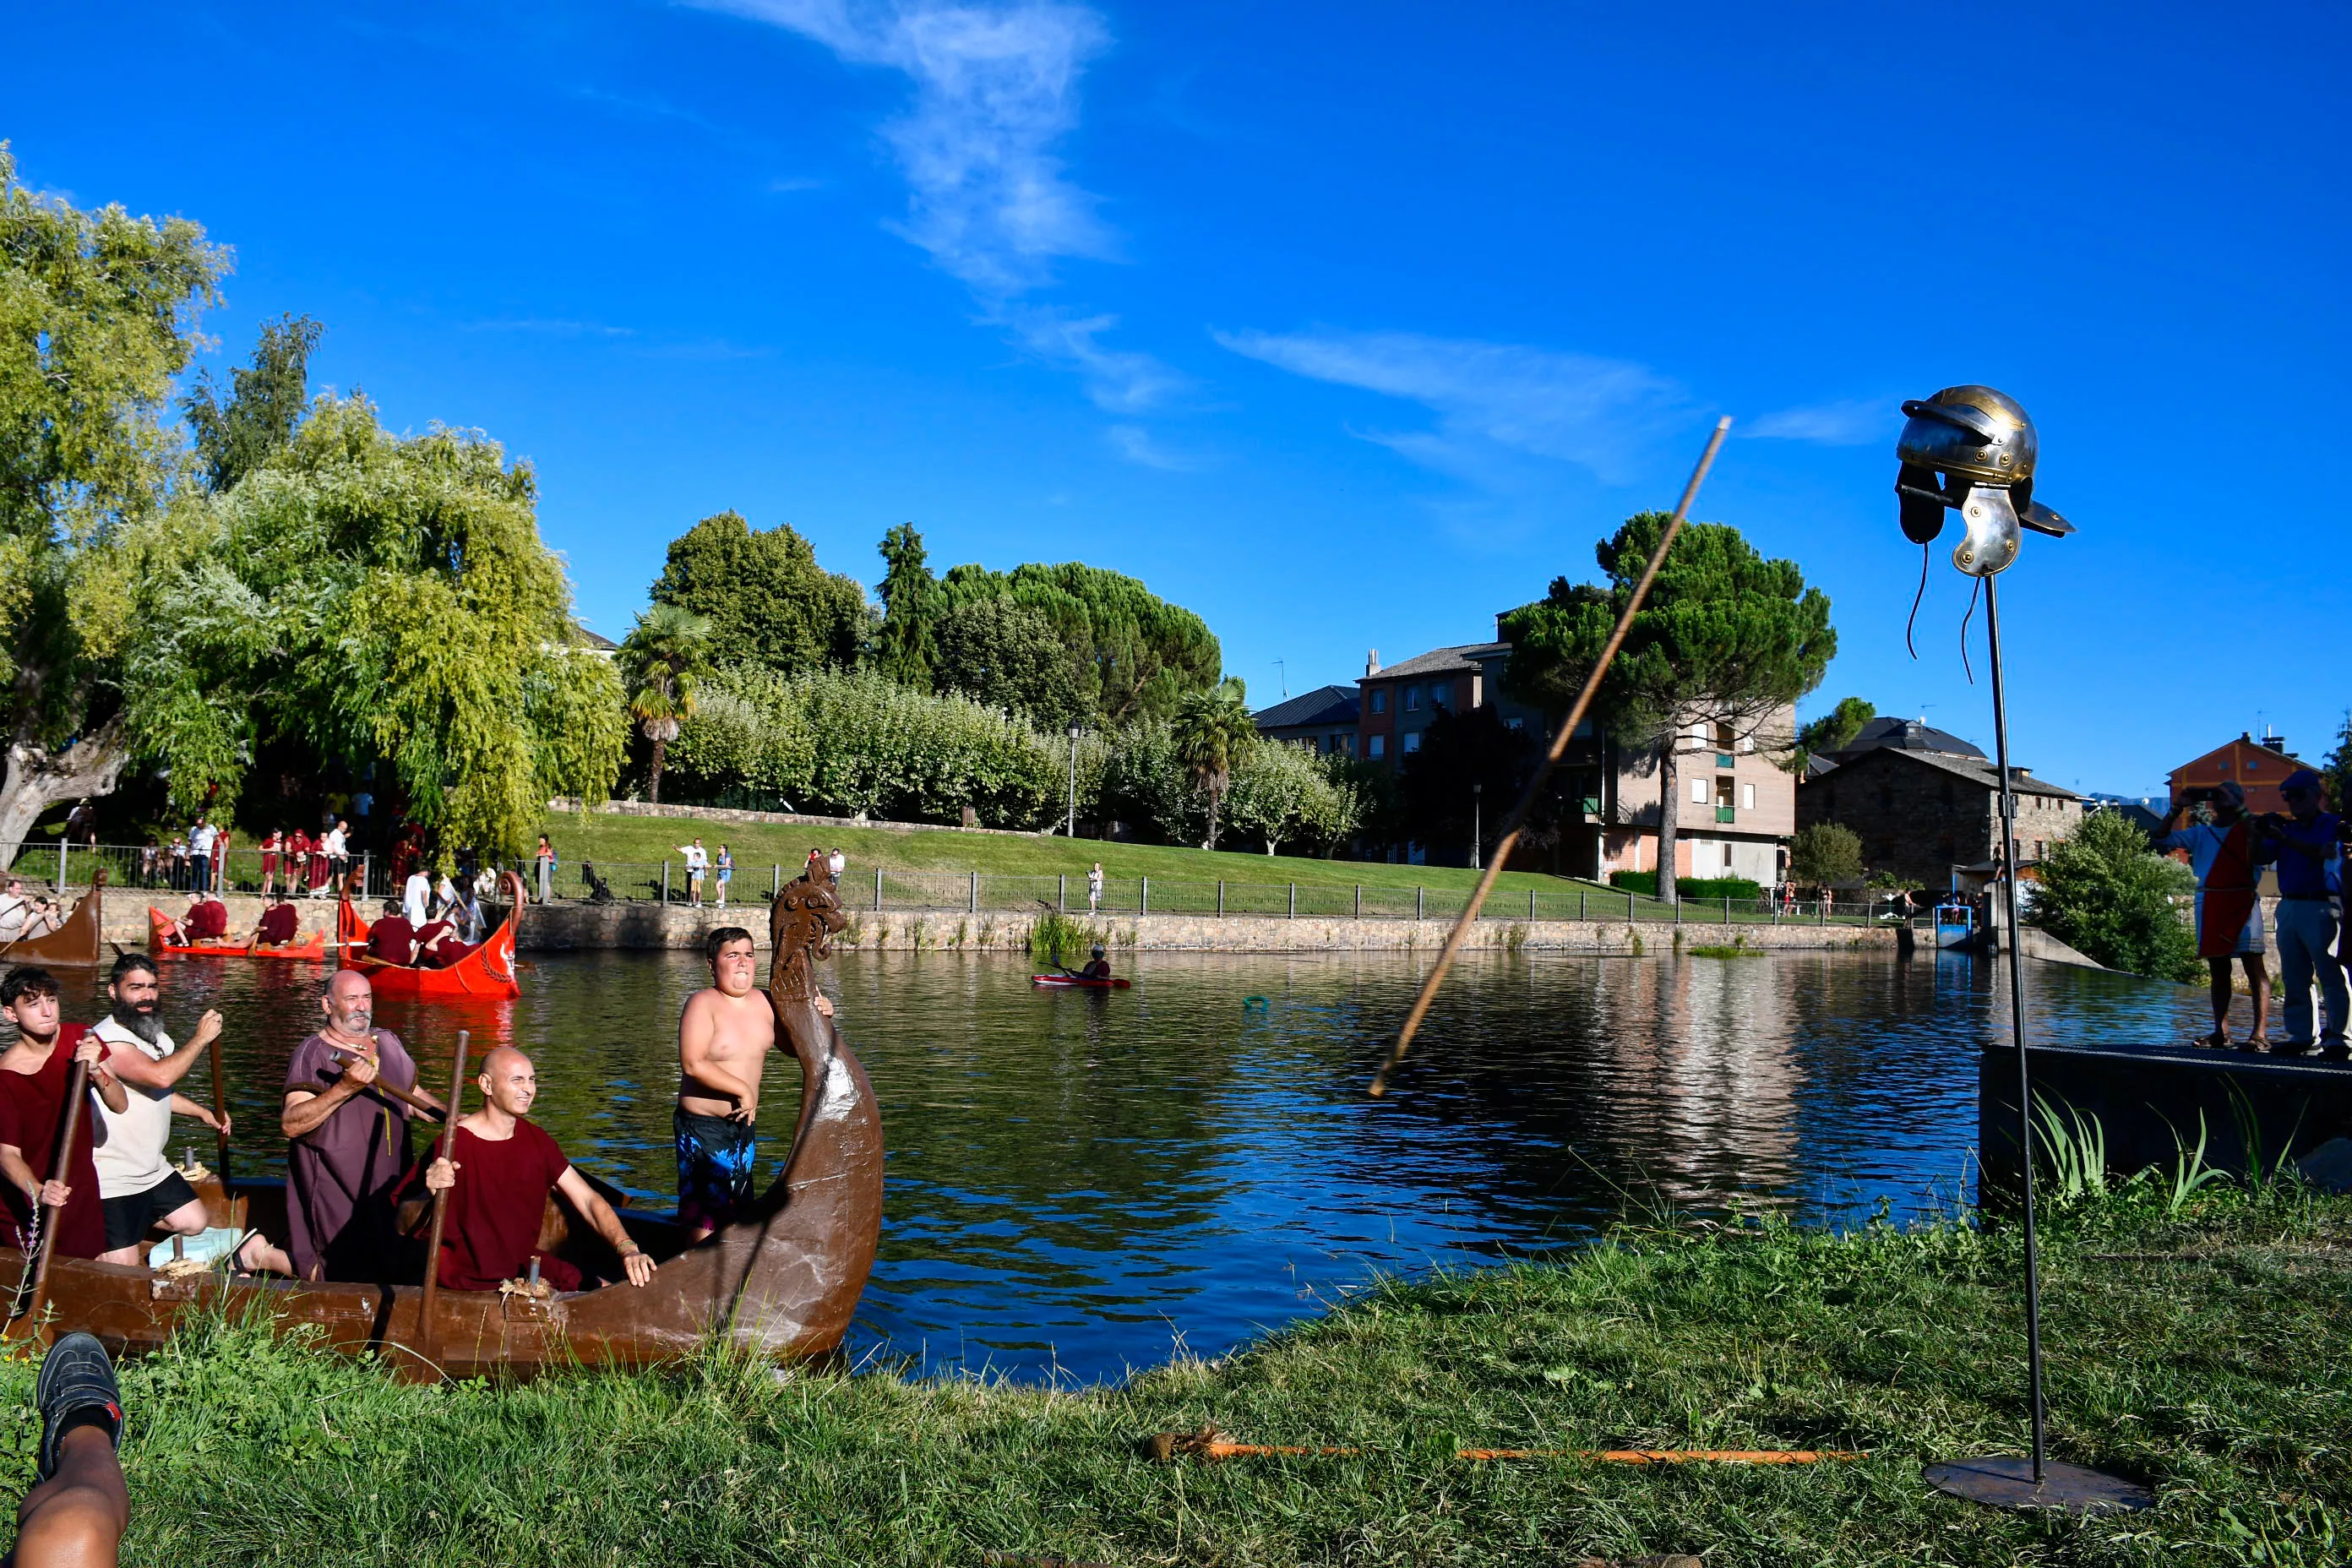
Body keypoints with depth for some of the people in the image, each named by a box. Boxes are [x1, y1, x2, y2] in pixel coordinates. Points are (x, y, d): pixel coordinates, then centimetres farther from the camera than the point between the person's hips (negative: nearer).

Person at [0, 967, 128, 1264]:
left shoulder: (79, 1039, -5)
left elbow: (120, 1105, -10)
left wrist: (96, 1072, -29)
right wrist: (38, 1192, -40)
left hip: (82, 1185, 4)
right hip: (29, 1204, -4)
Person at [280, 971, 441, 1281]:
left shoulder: (388, 1042, 11)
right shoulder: (314, 1053, -8)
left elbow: (412, 1097, 23)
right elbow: (290, 1125, -19)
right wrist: (345, 1088, -27)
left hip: (390, 1192, 6)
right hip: (338, 1198, -6)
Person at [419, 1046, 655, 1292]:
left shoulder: (536, 1140, 5)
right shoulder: (454, 1142, -14)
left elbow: (588, 1199, -1)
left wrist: (627, 1248, -17)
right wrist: (431, 1192, -40)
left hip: (526, 1264, 7)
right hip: (472, 1278, -6)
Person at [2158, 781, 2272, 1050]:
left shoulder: (2247, 828, 5)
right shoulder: (2201, 832, 18)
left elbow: (2259, 843, -17)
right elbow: (2162, 838, 15)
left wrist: (2237, 806, -14)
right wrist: (2178, 808, 5)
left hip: (2241, 902, -5)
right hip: (2209, 903, 5)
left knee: (2254, 967, -9)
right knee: (2217, 970, 7)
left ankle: (2260, 1033, -12)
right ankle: (2221, 1033, 10)